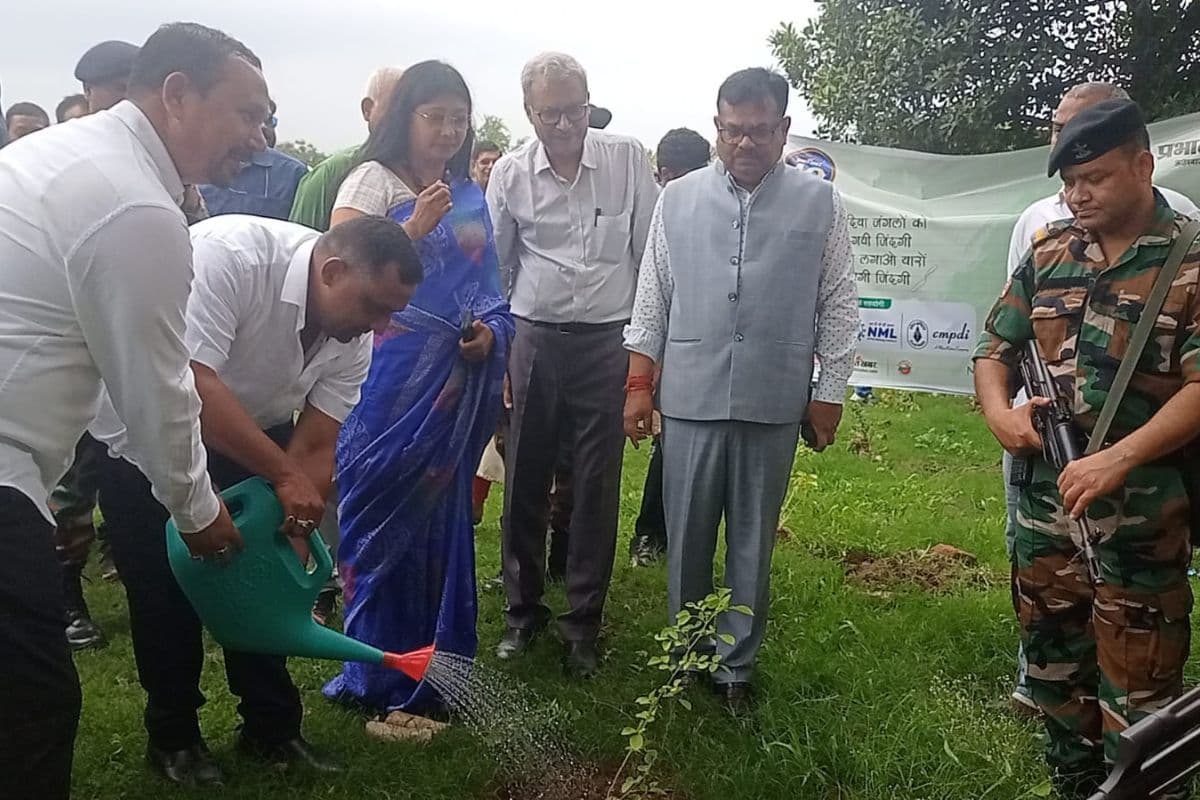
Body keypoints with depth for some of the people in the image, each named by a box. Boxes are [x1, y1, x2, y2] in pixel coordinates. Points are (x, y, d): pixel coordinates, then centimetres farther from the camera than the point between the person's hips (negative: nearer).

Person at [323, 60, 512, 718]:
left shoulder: (471, 197, 15)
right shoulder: (373, 180, -1)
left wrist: (490, 332, 0)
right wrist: (417, 225, -16)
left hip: (456, 383, 5)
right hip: (390, 378, -4)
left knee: (440, 516, 10)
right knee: (385, 517, 2)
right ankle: (381, 678, 17)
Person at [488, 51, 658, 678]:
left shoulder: (628, 160, -3)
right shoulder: (510, 174, 0)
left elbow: (651, 250, 4)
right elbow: (495, 266, 11)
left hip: (608, 342, -1)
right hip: (534, 339, 1)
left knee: (596, 488, 4)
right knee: (525, 482, 8)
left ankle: (583, 623, 19)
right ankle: (523, 609, 26)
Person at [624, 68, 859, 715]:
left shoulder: (820, 204, 3)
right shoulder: (678, 199, 6)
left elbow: (837, 305, 5)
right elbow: (652, 296, 8)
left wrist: (829, 393, 3)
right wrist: (639, 381, 5)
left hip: (773, 406, 0)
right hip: (690, 399, 1)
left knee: (752, 546, 10)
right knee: (687, 541, 11)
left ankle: (735, 667, 26)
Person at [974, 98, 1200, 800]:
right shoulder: (1049, 252, 9)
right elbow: (996, 346, 14)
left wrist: (1117, 460, -24)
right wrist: (998, 411, -7)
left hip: (1142, 513, -5)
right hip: (1045, 503, 6)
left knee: (1137, 692, 2)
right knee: (1053, 664, 19)